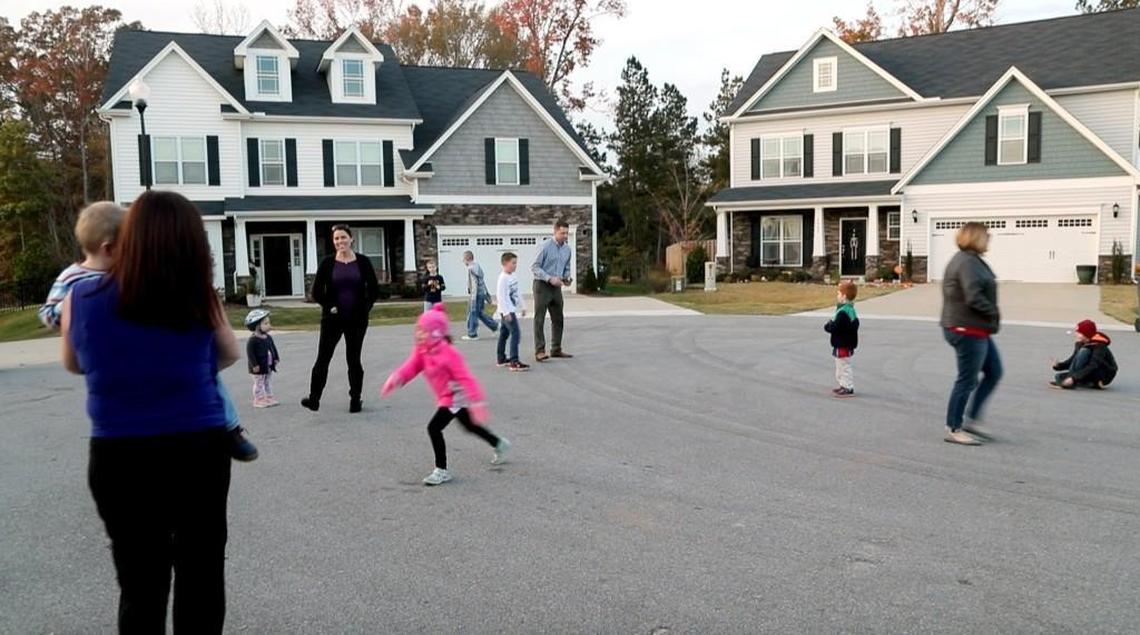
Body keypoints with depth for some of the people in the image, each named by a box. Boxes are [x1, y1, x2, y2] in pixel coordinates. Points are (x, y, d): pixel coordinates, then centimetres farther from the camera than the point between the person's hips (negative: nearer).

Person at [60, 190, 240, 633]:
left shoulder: (81, 298, -8)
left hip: (119, 457, 1)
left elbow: (73, 364, 11)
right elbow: (231, 355, 10)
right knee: (202, 574, 15)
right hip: (199, 450, -1)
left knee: (140, 582, 15)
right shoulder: (199, 298, -10)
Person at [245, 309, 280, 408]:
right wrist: (254, 365, -23)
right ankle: (259, 400, 9)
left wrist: (276, 358, 11)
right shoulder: (253, 340, -20)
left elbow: (273, 348, 16)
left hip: (269, 366, 7)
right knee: (259, 383, 1)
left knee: (267, 382, 17)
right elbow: (250, 352, -21)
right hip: (259, 367, -7)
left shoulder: (268, 338, 4)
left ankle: (269, 397, 25)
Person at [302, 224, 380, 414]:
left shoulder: (362, 262, -1)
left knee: (354, 359, 7)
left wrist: (365, 308, -4)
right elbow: (317, 292, 0)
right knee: (323, 358, 0)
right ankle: (314, 399, 4)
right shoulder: (327, 263, -1)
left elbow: (374, 290, 3)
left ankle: (355, 400, 11)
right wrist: (330, 307, -7)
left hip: (357, 319, 0)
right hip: (333, 319, 0)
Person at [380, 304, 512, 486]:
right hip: (446, 398, 10)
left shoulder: (449, 354, -27)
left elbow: (465, 378, -28)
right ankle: (500, 445, 48)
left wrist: (477, 403, -33)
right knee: (470, 426, 26)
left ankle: (441, 470, -7)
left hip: (455, 398, -10)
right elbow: (411, 367, -11)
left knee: (434, 428, -18)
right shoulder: (421, 351, -2)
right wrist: (396, 378, -32)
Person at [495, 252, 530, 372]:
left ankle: (502, 359, 26)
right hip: (506, 311, -10)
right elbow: (501, 296, -23)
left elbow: (517, 293, 22)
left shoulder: (512, 277, 12)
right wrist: (506, 312, -25)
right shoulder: (503, 278, -18)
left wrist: (522, 307, 22)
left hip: (511, 310, 10)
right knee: (516, 333, -16)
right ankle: (514, 362, -20)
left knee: (504, 334, 17)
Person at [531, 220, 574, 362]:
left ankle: (556, 349, 20)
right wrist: (549, 278, -21)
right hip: (542, 286, -7)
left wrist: (566, 278, -2)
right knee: (539, 319, -6)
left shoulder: (567, 249, 8)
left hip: (556, 287, 7)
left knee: (558, 319, 10)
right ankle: (540, 351, -7)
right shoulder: (546, 246, -12)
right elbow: (534, 267, -13)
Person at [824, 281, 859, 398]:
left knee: (844, 366, -2)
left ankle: (849, 389, 4)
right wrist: (831, 324, 7)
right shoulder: (850, 309, 9)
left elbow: (835, 328, -29)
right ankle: (844, 386, 29)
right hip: (844, 344, 11)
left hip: (843, 346, -11)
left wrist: (828, 325, -6)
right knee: (840, 366, 20)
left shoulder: (843, 312, -25)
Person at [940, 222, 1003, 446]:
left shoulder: (969, 260, 15)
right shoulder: (968, 263, -18)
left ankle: (972, 419, 19)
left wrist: (992, 315, 8)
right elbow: (974, 298, -25)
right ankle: (953, 429, 8)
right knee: (967, 380, -2)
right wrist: (995, 313, -10)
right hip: (968, 330, -11)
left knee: (994, 372, 16)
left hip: (977, 330, 11)